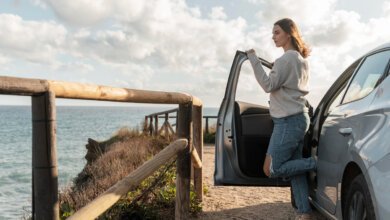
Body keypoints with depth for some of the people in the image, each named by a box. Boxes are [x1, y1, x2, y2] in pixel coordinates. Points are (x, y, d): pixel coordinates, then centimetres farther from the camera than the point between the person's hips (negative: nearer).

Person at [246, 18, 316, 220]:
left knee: (272, 170, -5)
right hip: (298, 118, 10)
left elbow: (269, 85, -17)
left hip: (288, 121, -10)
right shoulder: (301, 59, 17)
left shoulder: (287, 58, -13)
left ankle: (317, 163, -3)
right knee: (294, 167, 8)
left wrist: (253, 58, -15)